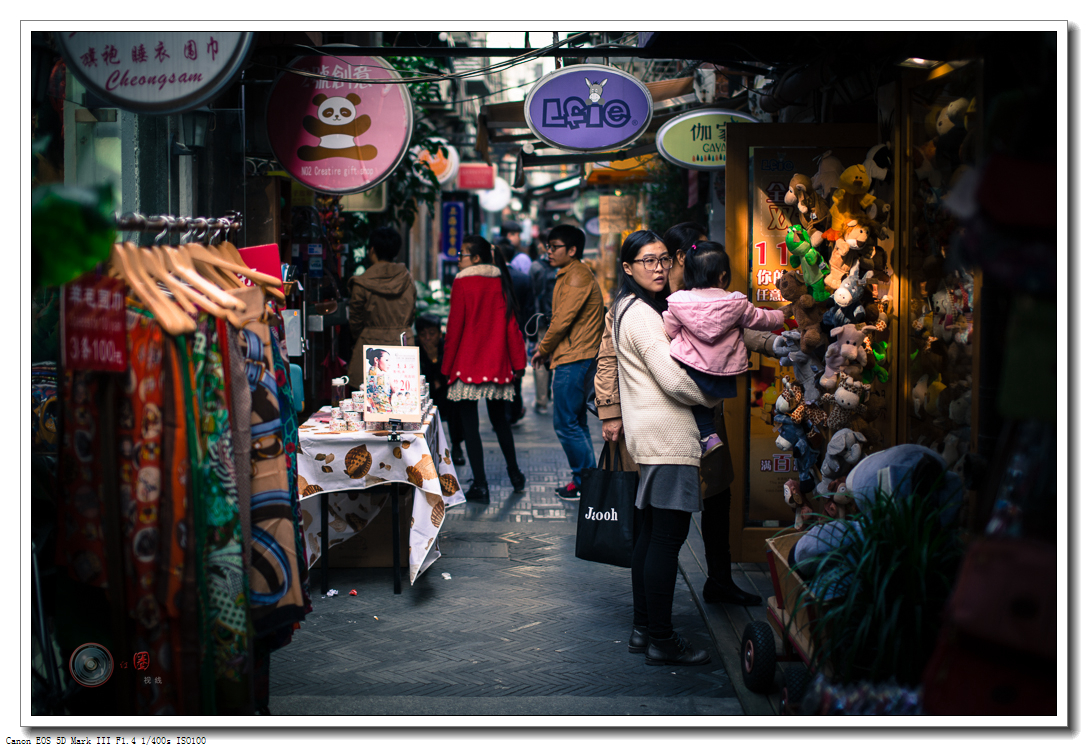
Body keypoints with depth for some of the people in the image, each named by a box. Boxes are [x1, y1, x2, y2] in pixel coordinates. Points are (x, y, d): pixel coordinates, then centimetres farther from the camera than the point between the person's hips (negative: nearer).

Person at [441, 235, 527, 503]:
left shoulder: (463, 283, -10)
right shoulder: (500, 283, 4)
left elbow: (454, 328, -9)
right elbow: (511, 324, 5)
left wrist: (447, 367, -2)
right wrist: (517, 361, 11)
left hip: (468, 365, -5)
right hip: (497, 365, 6)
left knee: (470, 423, 0)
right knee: (499, 418, 21)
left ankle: (480, 486, -2)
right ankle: (515, 474, 31)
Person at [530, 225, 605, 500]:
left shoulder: (578, 276, -14)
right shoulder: (569, 275, 19)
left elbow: (562, 320, -17)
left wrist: (543, 350, -5)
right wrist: (548, 350, 11)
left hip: (574, 360, -11)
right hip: (571, 358, 11)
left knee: (566, 423, -7)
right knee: (576, 422, 13)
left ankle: (586, 482, -1)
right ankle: (585, 480, 19)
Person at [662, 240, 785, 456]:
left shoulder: (677, 301, -7)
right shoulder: (737, 303, -5)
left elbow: (670, 331, 4)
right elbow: (759, 319, 11)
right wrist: (781, 316, 32)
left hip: (691, 369, -1)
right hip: (725, 377, 1)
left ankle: (707, 435, 11)